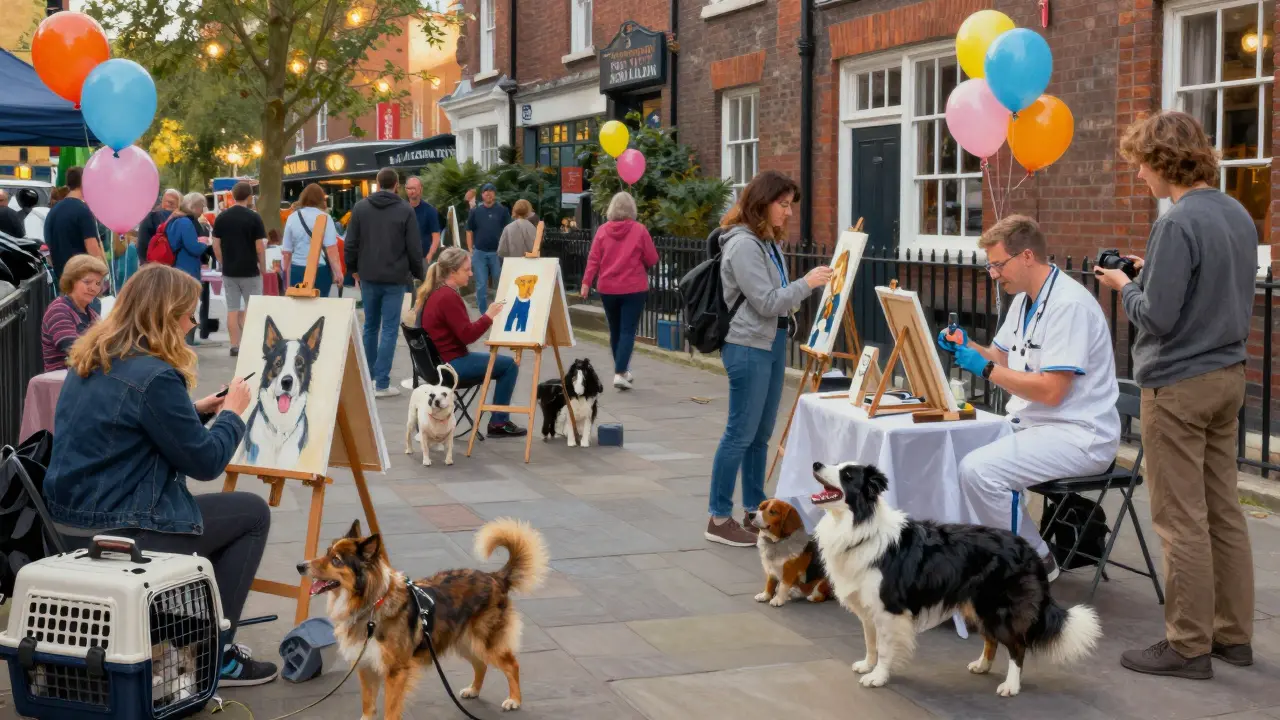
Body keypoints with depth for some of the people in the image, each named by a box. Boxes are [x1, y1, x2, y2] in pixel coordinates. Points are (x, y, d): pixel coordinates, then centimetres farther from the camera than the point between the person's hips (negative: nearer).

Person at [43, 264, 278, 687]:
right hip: (118, 532, -10)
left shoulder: (89, 362, 8)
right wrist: (232, 412, 3)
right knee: (253, 513, 6)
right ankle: (215, 655, 7)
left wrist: (196, 411, 16)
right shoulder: (154, 376, -21)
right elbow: (206, 462, -14)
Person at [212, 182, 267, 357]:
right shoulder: (254, 217, -11)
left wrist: (224, 264, 16)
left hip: (229, 271, 4)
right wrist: (263, 267, 2)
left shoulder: (221, 217, 2)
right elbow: (260, 247, -11)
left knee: (232, 310, 6)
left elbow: (216, 246, 4)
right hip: (250, 271, -3)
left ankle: (235, 346, 5)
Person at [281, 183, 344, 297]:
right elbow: (331, 249, -12)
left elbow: (286, 252, 10)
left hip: (298, 271, 3)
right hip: (320, 271, -3)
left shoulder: (292, 218, 7)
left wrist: (287, 277, 18)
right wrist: (338, 272, -9)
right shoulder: (324, 218, -4)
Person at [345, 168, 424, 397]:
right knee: (389, 329, -1)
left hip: (368, 277, 3)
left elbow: (351, 243, 3)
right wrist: (418, 273, 8)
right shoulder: (405, 210, -7)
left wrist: (353, 268, 17)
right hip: (395, 278, -3)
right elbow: (414, 248, -6)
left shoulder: (360, 207, 2)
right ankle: (382, 383, -5)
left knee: (370, 326, 17)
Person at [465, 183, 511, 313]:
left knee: (500, 285, 5)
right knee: (481, 286, 3)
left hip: (497, 253, -1)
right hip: (479, 253, 1)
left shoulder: (502, 210, 2)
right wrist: (470, 250, 3)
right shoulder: (475, 211, 7)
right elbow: (469, 231, 11)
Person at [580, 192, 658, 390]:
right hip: (634, 288, -3)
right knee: (628, 331, -2)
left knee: (615, 331, 16)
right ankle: (620, 373, -15)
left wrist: (586, 282, -3)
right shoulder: (639, 230, -6)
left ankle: (622, 370, 28)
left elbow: (593, 259, -4)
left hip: (608, 288, 3)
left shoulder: (603, 230, 0)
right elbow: (652, 259, -3)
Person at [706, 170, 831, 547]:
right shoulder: (743, 244, -16)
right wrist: (807, 283, -13)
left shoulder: (768, 242, 13)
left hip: (773, 345, 9)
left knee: (761, 434, 13)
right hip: (749, 348, -9)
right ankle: (719, 519, 1)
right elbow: (766, 302, -18)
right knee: (741, 434, -6)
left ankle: (755, 511, 22)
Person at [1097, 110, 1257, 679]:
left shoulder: (1179, 223, -19)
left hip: (1179, 384, -9)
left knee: (1182, 520, -1)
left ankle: (1188, 646, 6)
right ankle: (1233, 634, 22)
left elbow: (1156, 316, -21)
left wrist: (1125, 287, -3)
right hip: (1228, 376, 9)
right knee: (1224, 511, 14)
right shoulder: (1239, 216, 8)